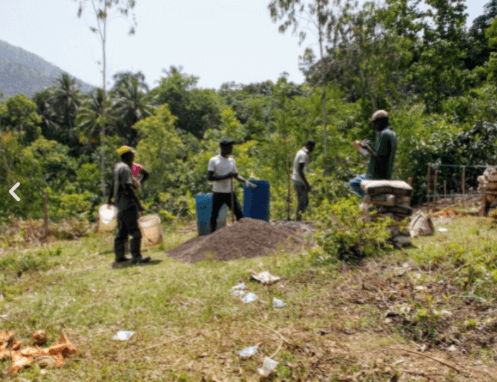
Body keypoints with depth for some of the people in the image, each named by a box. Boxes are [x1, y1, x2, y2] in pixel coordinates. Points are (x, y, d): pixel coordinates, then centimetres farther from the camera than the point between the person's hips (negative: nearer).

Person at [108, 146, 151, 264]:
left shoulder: (118, 167, 17)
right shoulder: (125, 168, -15)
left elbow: (113, 185, 26)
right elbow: (128, 188, -23)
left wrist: (110, 199, 37)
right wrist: (138, 204, -24)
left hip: (120, 204, 11)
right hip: (128, 204, -11)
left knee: (123, 230, 15)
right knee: (135, 230, -10)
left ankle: (119, 256, 21)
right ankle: (136, 256, -10)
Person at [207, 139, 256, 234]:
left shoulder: (232, 160, 12)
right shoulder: (214, 160, -5)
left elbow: (236, 175, 22)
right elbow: (209, 177, -12)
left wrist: (246, 182, 4)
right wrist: (225, 177, -20)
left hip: (230, 193, 4)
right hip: (218, 193, -4)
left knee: (239, 214, -1)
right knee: (214, 216, 3)